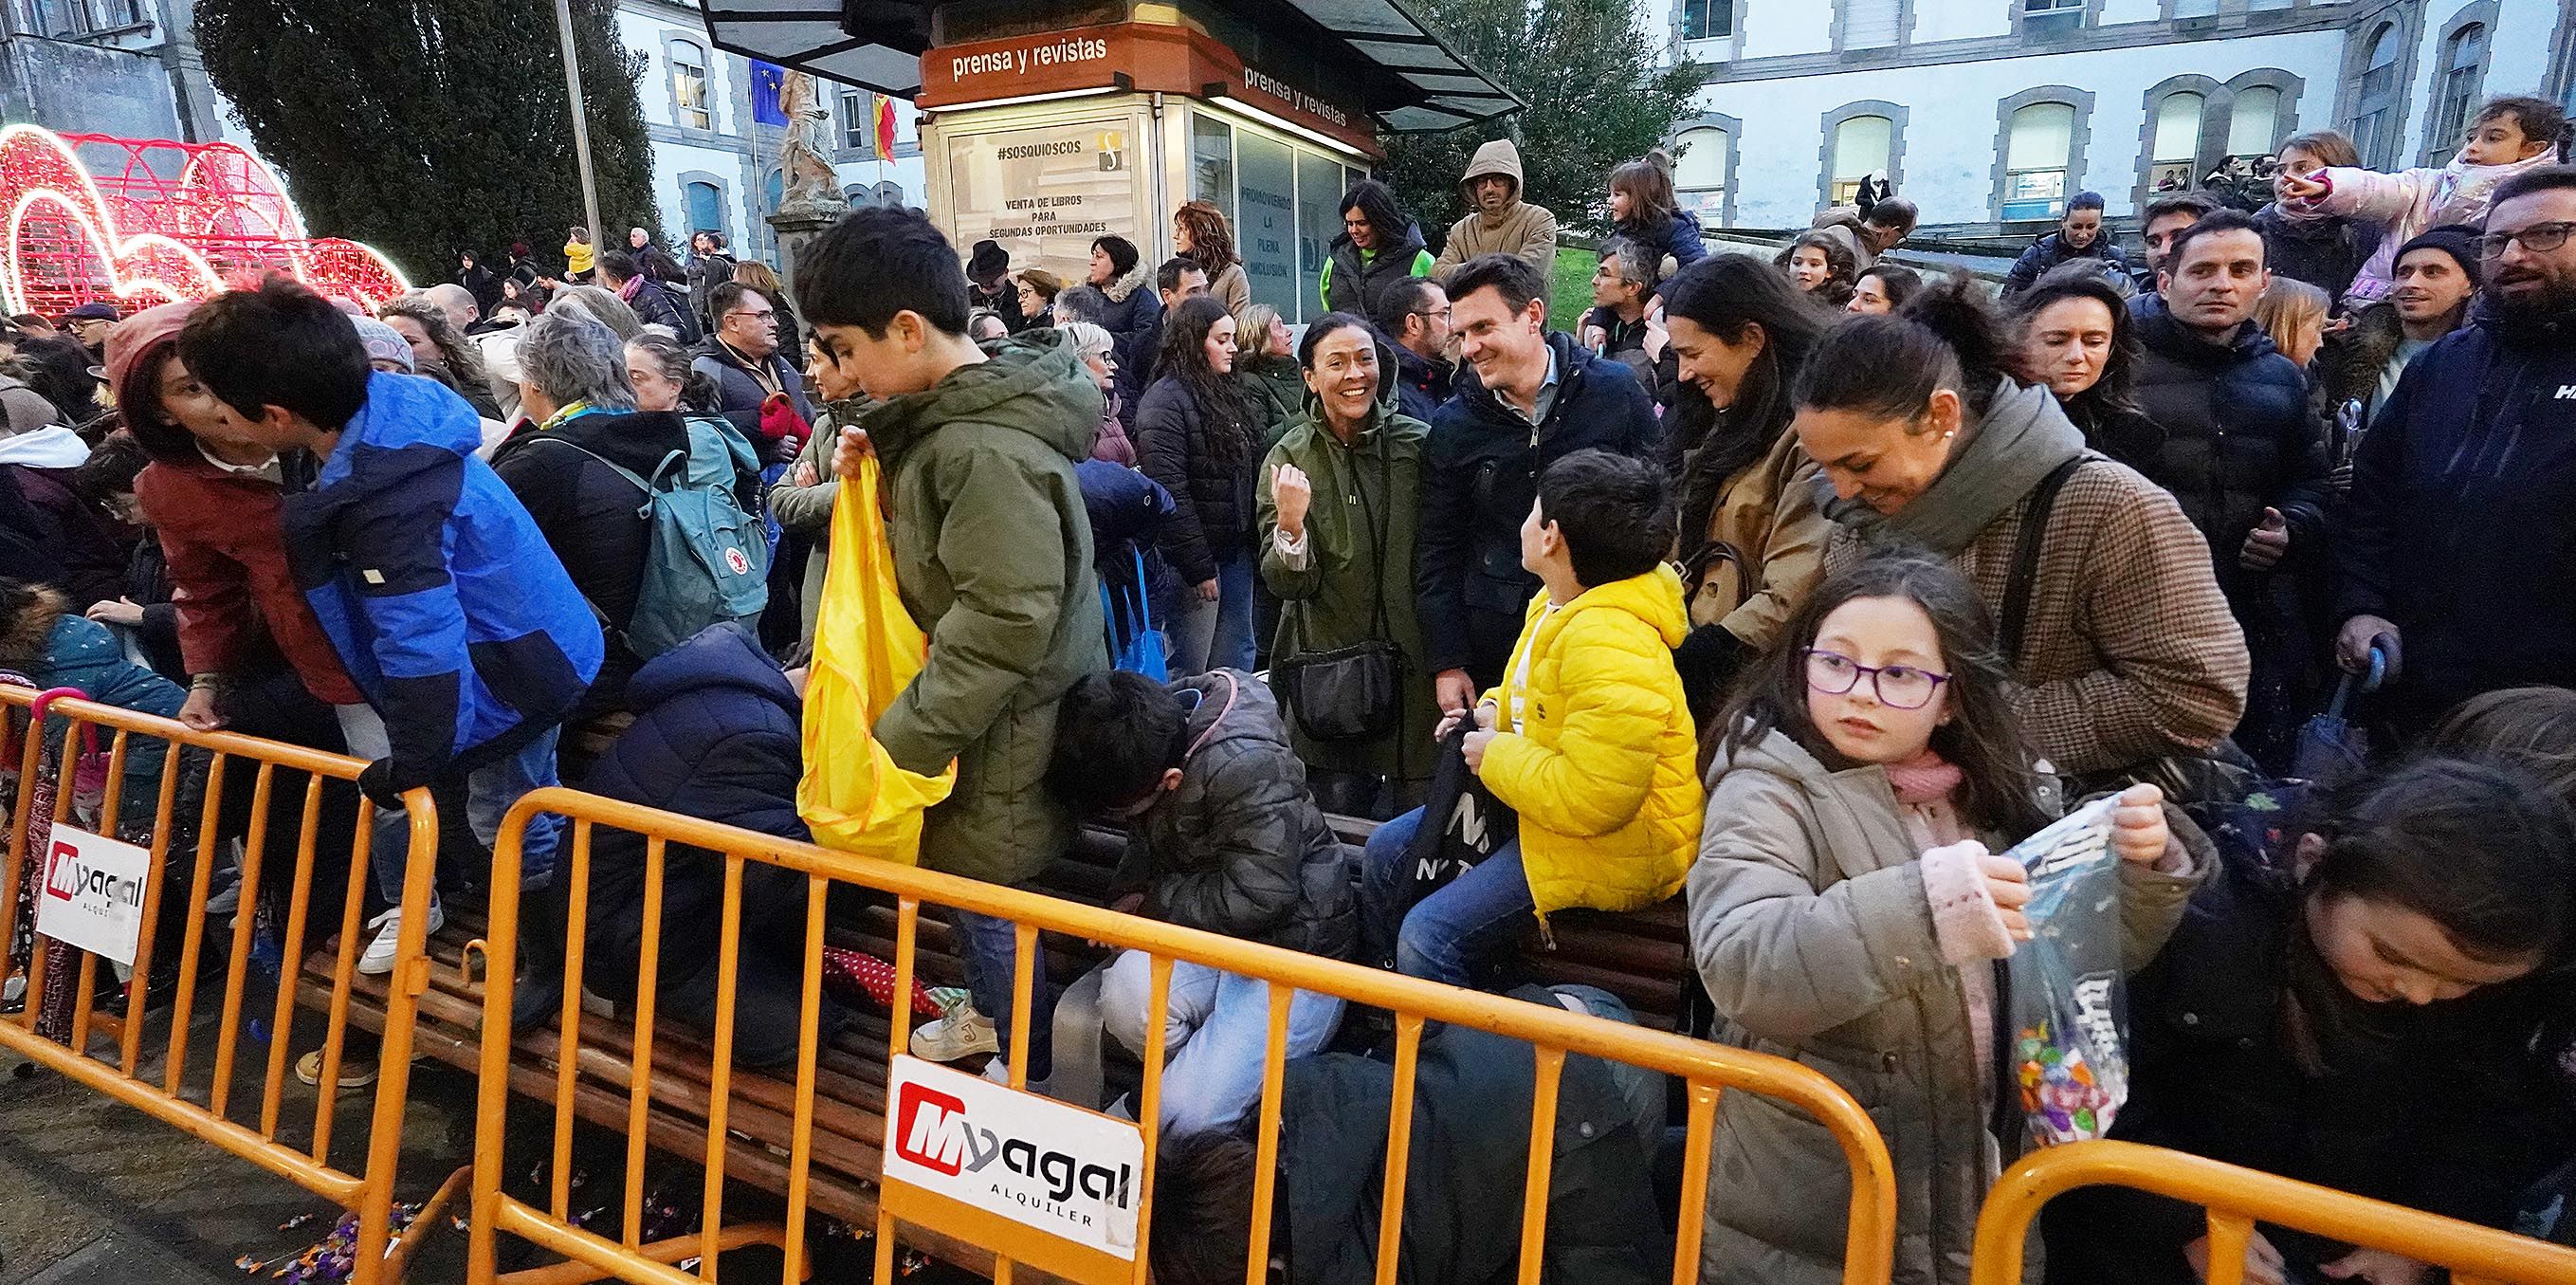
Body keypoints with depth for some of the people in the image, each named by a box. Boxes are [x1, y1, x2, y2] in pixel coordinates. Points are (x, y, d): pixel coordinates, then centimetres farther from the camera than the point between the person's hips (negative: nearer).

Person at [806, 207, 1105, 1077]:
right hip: (985, 720, 10)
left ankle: (1035, 1075, 28)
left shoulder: (987, 450, -25)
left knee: (992, 906, 6)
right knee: (966, 880, 25)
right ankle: (992, 1012, 49)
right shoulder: (952, 416, 6)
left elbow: (1004, 622, -28)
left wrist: (901, 738, -22)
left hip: (1008, 735, -9)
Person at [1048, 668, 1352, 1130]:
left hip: (1294, 944, -7)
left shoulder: (1245, 767, -28)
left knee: (1185, 1114, -20)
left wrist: (1152, 903, -14)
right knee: (1128, 996, -28)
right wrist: (1131, 891, -4)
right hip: (1207, 931, 7)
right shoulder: (1143, 739, -3)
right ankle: (1190, 1074, 0)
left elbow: (1256, 899, -27)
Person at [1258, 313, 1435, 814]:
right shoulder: (1289, 459, -4)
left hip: (1415, 665, 1)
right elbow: (1287, 586, -7)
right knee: (1341, 805, 9)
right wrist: (1290, 527, -27)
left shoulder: (1418, 443, -3)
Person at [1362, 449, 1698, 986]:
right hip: (1544, 797, 11)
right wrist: (1495, 710, 4)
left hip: (1613, 841, -11)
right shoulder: (1560, 602, 3)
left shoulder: (1609, 645, -31)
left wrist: (1496, 757, -20)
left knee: (1431, 934, -22)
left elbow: (1590, 799, -34)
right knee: (1387, 852, 12)